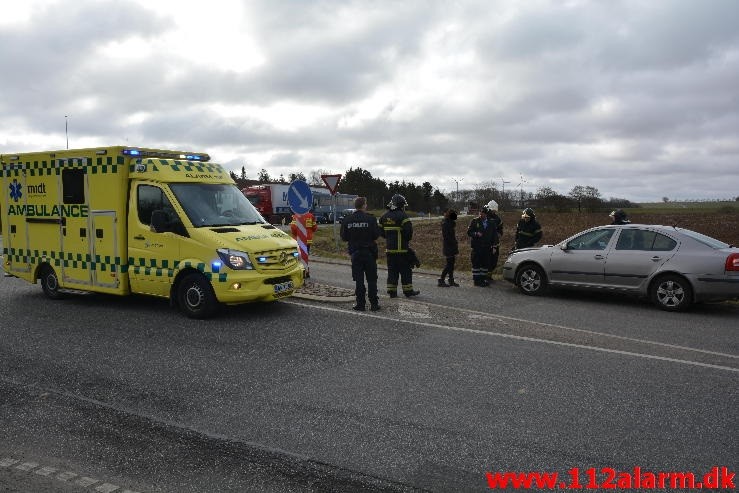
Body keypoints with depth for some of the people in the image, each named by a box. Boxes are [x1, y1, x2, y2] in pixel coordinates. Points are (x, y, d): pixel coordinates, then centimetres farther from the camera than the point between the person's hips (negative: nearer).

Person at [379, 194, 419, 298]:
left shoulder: (384, 216, 10)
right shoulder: (402, 216, -11)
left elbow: (381, 231, 14)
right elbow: (409, 230, -18)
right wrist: (407, 239, 0)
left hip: (389, 248, 6)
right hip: (401, 248, -6)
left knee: (392, 270, 11)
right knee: (405, 270, 2)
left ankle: (392, 291, 11)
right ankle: (408, 290, 6)